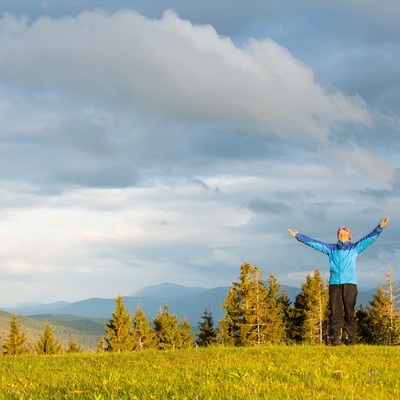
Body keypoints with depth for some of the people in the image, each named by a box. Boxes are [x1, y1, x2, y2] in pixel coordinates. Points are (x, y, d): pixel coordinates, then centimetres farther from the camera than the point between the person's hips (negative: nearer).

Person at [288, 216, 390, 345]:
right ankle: (335, 341, -6)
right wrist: (298, 236, 18)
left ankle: (350, 341, -3)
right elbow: (314, 243, 20)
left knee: (349, 313, -3)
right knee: (335, 313, -4)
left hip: (350, 284, -1)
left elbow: (369, 238, 7)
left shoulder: (354, 248, 15)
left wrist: (380, 228, -5)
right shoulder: (331, 248, 19)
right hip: (334, 284, 1)